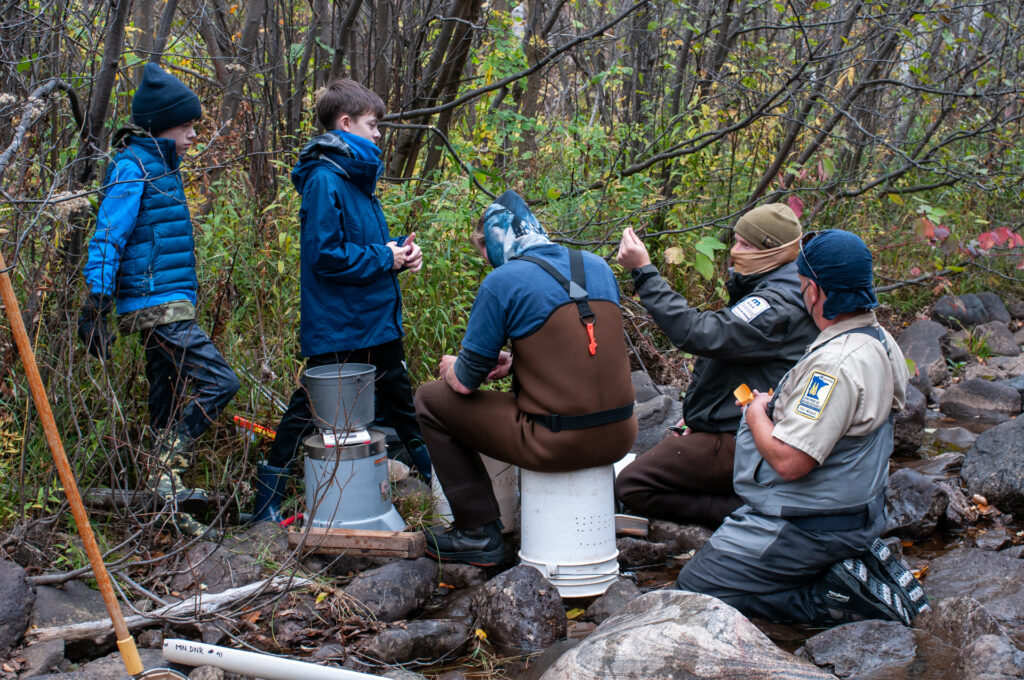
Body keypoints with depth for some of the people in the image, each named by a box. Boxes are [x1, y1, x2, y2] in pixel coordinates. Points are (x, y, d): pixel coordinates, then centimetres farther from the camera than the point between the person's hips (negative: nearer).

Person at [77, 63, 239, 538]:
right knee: (219, 381, -16)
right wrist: (95, 304, -22)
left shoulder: (160, 167, 18)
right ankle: (167, 471, -11)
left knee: (168, 407, 10)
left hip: (169, 307, 9)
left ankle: (168, 504, 16)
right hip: (157, 306, -9)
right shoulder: (133, 168, -10)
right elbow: (107, 238, -16)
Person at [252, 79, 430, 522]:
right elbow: (326, 253, -24)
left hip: (377, 320, 9)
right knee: (311, 407, 0)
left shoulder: (357, 174, 13)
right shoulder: (324, 179, -17)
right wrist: (387, 259, -16)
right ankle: (267, 499, 12)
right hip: (337, 329, -9)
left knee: (398, 401, 20)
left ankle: (437, 477, 34)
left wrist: (401, 248, 2)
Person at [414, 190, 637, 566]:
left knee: (430, 399, 11)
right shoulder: (598, 267, 10)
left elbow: (465, 382, -3)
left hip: (558, 445, -7)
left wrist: (451, 366, 19)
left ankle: (479, 532, 12)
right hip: (619, 437, 7)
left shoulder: (502, 282, -8)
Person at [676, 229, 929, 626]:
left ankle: (836, 597, -8)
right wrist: (780, 407, 13)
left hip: (808, 526, -10)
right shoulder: (879, 340, 4)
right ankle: (861, 564, 9)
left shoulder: (836, 362, -28)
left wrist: (757, 416, -11)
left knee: (696, 587, -1)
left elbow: (789, 461, -29)